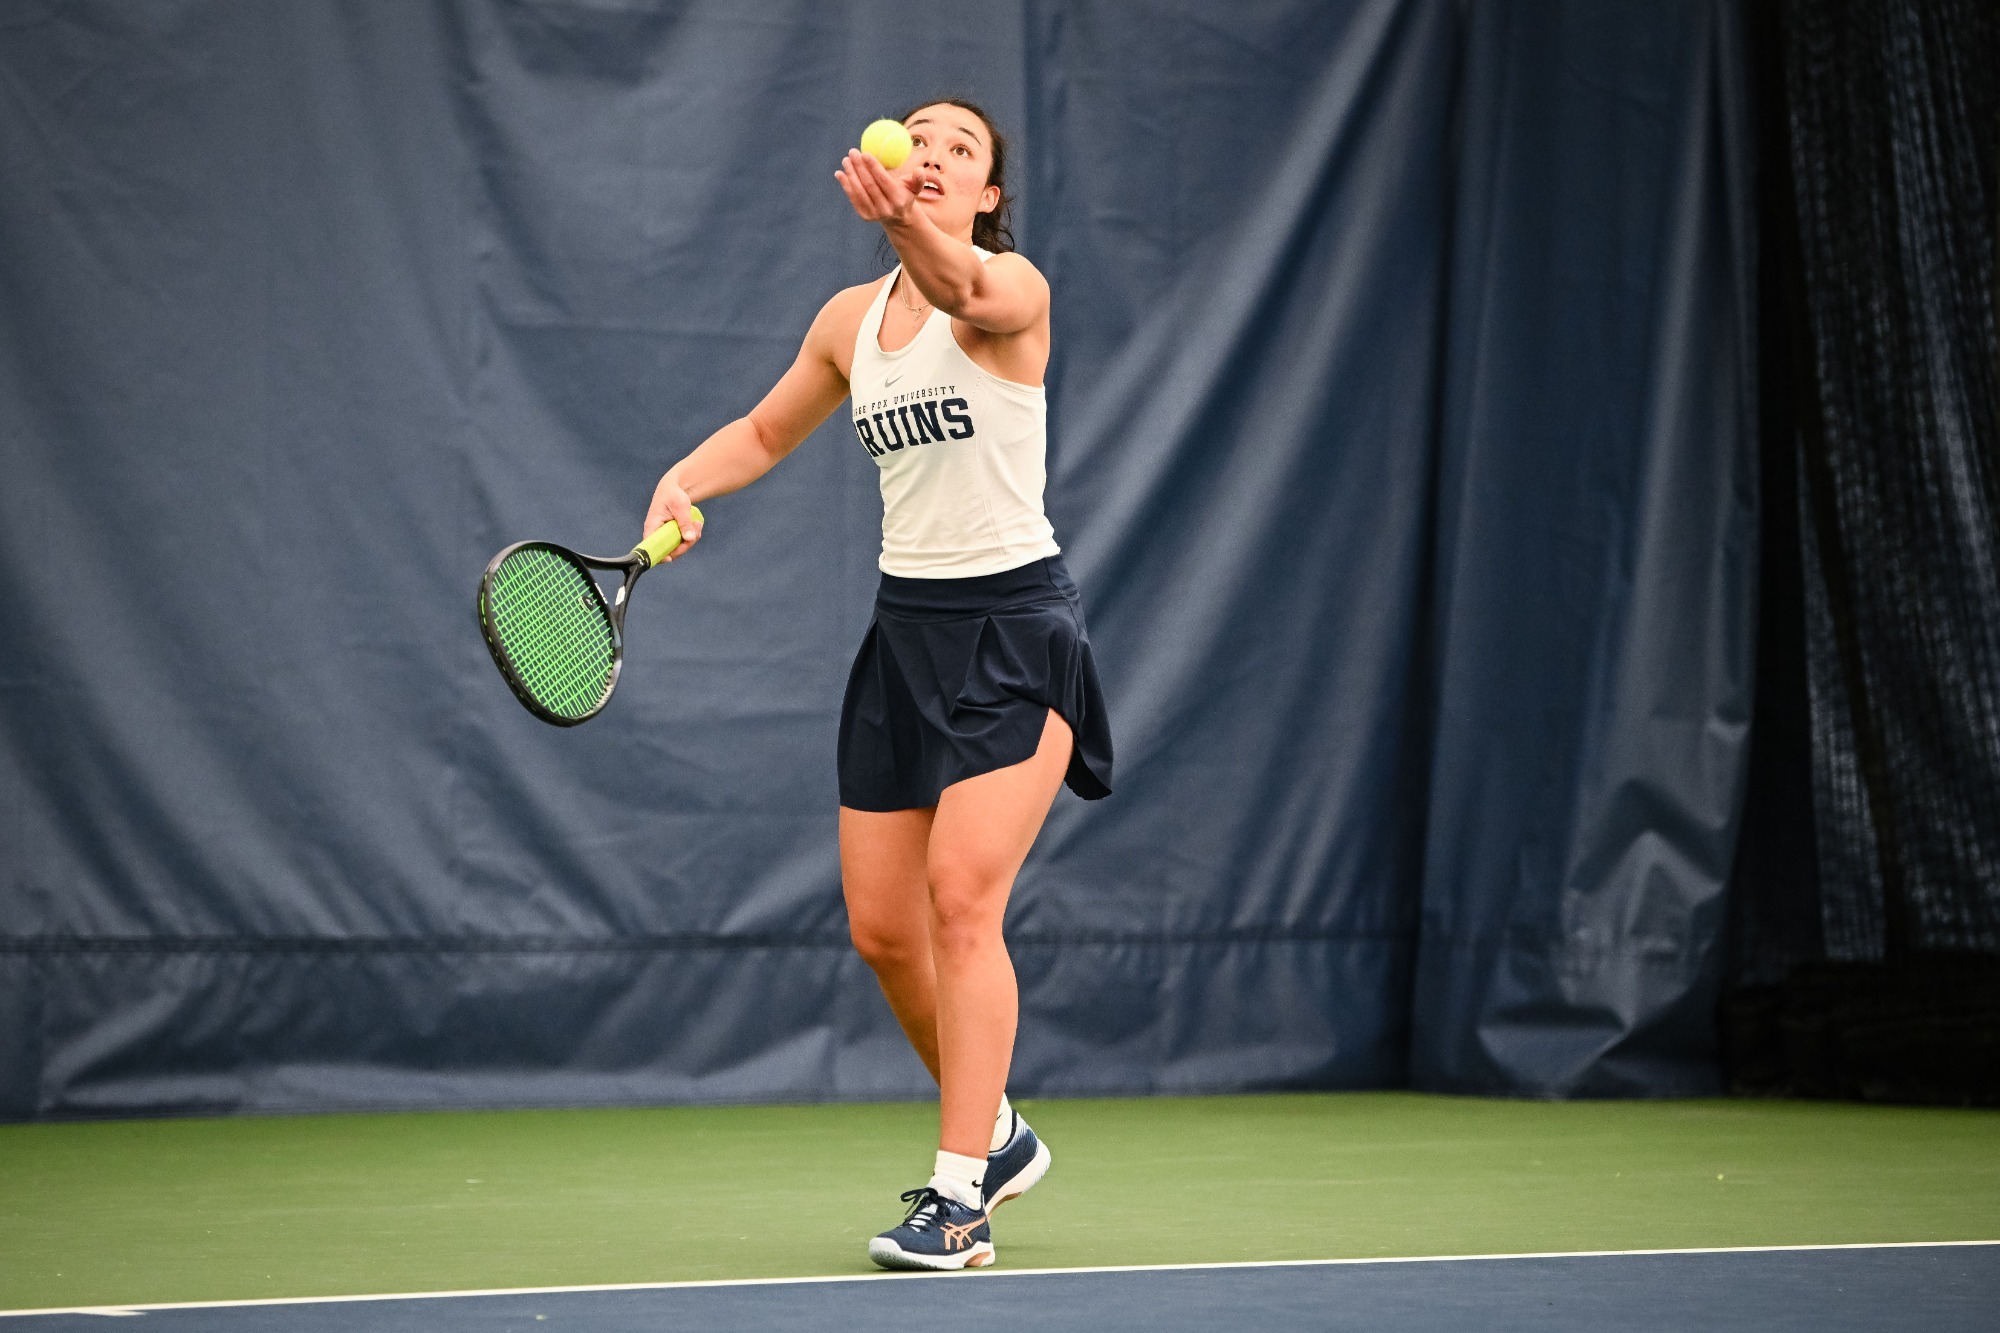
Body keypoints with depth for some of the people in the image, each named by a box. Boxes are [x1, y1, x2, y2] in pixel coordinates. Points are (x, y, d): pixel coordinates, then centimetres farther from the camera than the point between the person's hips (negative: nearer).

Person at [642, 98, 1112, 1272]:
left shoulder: (1016, 287, -10)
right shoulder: (852, 318, 9)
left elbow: (969, 289, -36)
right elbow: (764, 433, 24)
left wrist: (905, 223, -57)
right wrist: (682, 483, 3)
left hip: (1016, 625, -7)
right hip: (907, 631, 7)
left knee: (963, 895, -18)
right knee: (883, 927, 7)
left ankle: (961, 1198, -13)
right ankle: (997, 1136, 29)